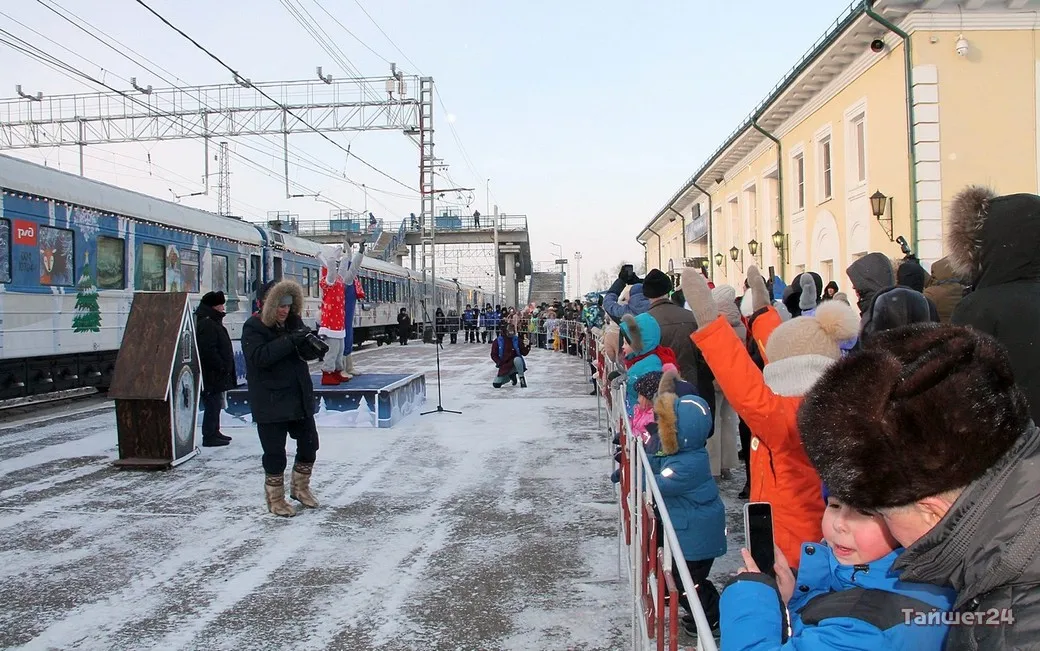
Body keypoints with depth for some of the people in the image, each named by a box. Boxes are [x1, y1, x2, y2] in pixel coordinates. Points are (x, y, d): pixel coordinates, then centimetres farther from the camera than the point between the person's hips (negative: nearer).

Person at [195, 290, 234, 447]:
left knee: (215, 405, 17)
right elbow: (208, 351, -25)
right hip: (211, 375, -11)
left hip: (216, 375, 11)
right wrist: (222, 367, -20)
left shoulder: (212, 322, 18)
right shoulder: (206, 324, -17)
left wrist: (225, 367, 19)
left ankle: (214, 433, 27)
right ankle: (209, 436, -1)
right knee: (213, 405, -6)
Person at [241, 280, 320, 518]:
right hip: (270, 402, -6)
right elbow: (259, 356, -26)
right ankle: (275, 498, 20)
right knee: (275, 452, 3)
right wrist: (290, 341, -32)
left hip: (299, 398, 7)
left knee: (309, 444, 14)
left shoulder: (293, 322, 8)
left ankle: (300, 487, 34)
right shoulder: (253, 327, -11)